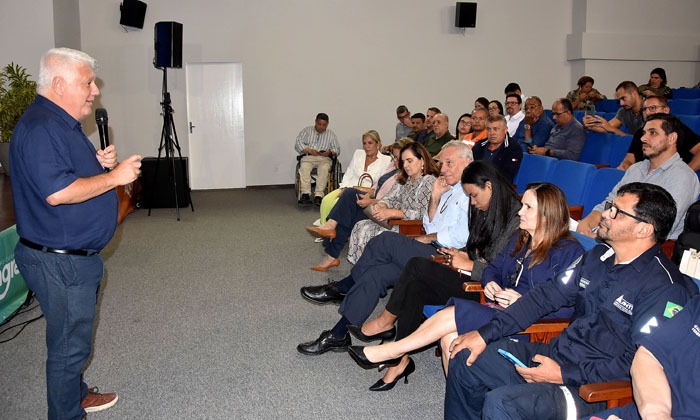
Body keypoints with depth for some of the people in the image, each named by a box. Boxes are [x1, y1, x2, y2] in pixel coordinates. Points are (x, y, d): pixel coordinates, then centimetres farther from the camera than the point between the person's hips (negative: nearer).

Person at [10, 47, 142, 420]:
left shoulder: (63, 123, 13)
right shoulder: (40, 128, -21)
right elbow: (56, 192, -30)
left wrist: (98, 162, 5)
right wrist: (113, 177, -22)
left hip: (76, 256, 11)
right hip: (59, 262, -11)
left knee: (75, 336, 24)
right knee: (70, 344, 3)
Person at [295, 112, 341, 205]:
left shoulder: (331, 134, 20)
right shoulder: (306, 131, 18)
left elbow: (337, 149, 15)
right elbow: (298, 144, 6)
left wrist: (330, 152, -9)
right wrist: (309, 150, -10)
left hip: (324, 159, 0)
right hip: (308, 157, 0)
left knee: (324, 169, -36)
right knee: (304, 168, -35)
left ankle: (318, 195, -42)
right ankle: (305, 194, -39)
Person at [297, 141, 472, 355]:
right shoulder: (450, 191, 23)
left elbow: (462, 236, -18)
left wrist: (427, 239, -5)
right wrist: (435, 198, 9)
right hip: (431, 253, 9)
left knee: (387, 240, -20)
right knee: (375, 273, -11)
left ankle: (340, 289, -5)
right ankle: (339, 335, -4)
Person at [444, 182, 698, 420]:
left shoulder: (666, 287, -16)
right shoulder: (599, 256, 8)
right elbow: (547, 295, 7)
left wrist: (564, 375, -21)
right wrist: (485, 333, 1)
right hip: (557, 355, 8)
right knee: (466, 358, 2)